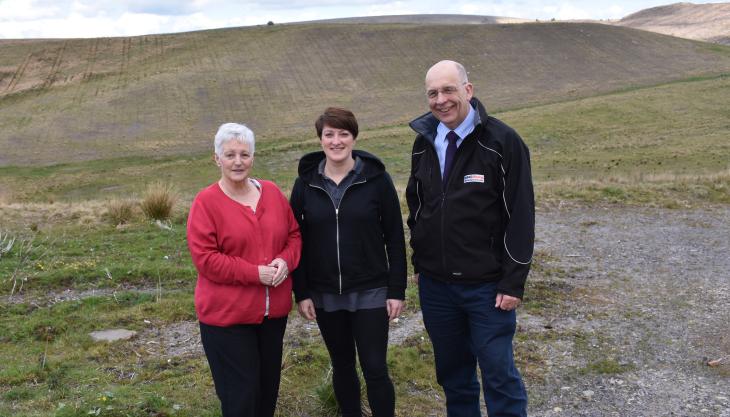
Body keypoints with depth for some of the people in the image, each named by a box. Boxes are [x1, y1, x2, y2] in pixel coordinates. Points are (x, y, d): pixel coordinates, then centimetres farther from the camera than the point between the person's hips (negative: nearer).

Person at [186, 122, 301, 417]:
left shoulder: (272, 192, 4)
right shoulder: (206, 202, -11)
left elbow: (294, 235, 11)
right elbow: (204, 258, -16)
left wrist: (285, 261, -11)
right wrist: (255, 273, -21)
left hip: (274, 310, 5)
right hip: (226, 314, -5)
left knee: (268, 385, 19)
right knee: (240, 393, 3)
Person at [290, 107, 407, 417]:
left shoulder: (376, 179, -7)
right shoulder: (306, 184, -1)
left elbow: (394, 237, -5)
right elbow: (297, 241, 3)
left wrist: (397, 289, -6)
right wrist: (301, 293, 0)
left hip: (370, 292, -2)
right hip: (325, 295, 3)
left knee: (375, 369, 1)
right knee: (342, 365, 16)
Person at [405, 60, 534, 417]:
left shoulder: (502, 142, -11)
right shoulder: (424, 143, 5)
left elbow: (521, 216, -10)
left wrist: (513, 281, -12)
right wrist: (419, 261, 12)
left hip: (487, 285, -5)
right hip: (434, 283, 5)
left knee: (499, 373, 3)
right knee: (452, 371, 17)